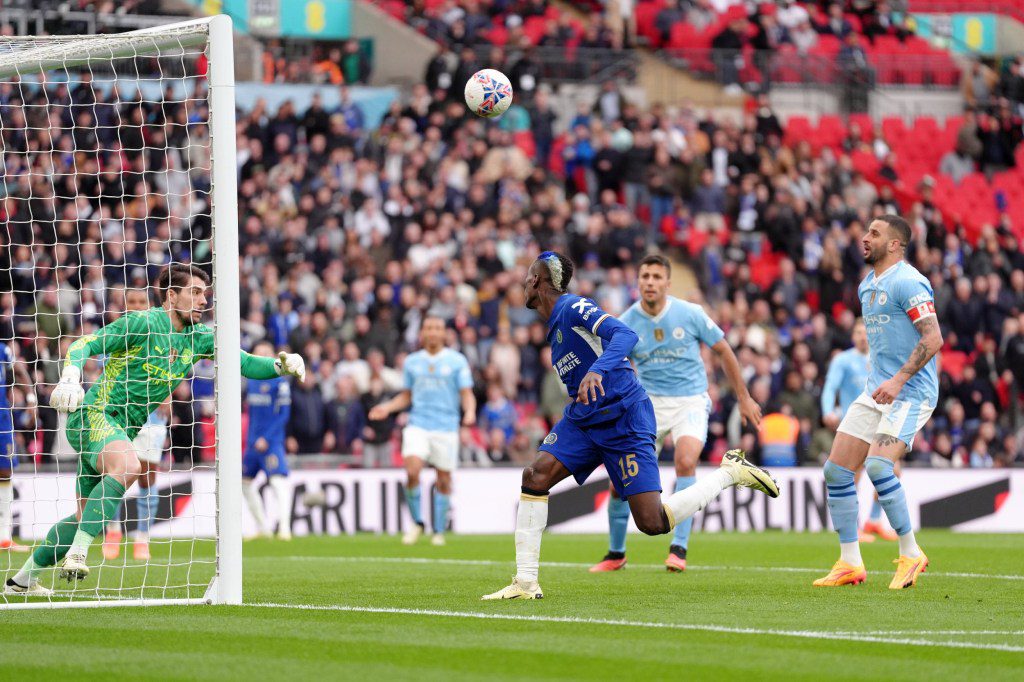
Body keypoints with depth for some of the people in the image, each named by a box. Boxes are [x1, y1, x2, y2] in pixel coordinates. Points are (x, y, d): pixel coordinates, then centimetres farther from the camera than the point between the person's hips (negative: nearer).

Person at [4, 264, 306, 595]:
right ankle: (77, 553, -38)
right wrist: (70, 378, -34)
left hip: (123, 430, 8)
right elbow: (83, 344, -16)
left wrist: (281, 365, -14)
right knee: (128, 466, -37)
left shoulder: (200, 337, 6)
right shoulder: (142, 322, -14)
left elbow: (246, 363, 5)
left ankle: (23, 578, 23)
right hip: (93, 414, -8)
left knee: (87, 516, 10)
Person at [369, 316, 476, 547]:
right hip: (418, 425, 1)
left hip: (446, 428, -1)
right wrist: (388, 407, 2)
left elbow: (467, 394, 3)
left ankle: (439, 531, 15)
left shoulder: (457, 361, 4)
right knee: (412, 472, -18)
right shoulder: (412, 362, 11)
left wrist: (470, 411, -18)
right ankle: (417, 523, -1)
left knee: (443, 480, 1)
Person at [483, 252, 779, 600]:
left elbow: (625, 334, -27)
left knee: (652, 522, -13)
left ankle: (732, 472, 7)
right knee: (534, 477, -12)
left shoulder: (572, 307, -12)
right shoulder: (553, 324, 17)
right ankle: (525, 582, -11)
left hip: (623, 419, -9)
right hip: (583, 419, 9)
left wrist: (597, 370, -41)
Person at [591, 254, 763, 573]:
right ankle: (616, 554, 12)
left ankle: (678, 548, -20)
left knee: (685, 462, -28)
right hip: (650, 402, 2)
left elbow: (724, 351, 4)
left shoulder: (690, 314, -9)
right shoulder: (625, 325, -6)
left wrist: (744, 398, 8)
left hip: (691, 400, -2)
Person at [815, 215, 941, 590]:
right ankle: (850, 563, 8)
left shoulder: (907, 282, -13)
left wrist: (898, 380, -27)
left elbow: (933, 338, -21)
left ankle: (911, 554, -11)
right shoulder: (867, 286, 16)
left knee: (878, 465, -26)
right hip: (876, 390, 9)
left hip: (911, 391, -9)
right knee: (836, 470, 1)